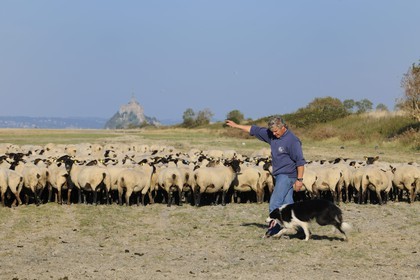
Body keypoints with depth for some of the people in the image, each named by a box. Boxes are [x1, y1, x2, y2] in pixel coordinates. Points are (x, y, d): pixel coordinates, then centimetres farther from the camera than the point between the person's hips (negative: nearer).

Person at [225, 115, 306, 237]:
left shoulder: (292, 140, -15)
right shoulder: (271, 135, 7)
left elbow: (300, 161, -15)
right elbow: (255, 130, 15)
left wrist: (299, 179, -17)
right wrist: (236, 126, 19)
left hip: (287, 175, -8)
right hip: (279, 175, 8)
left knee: (274, 203, -13)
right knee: (287, 204, 8)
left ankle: (273, 228, -10)